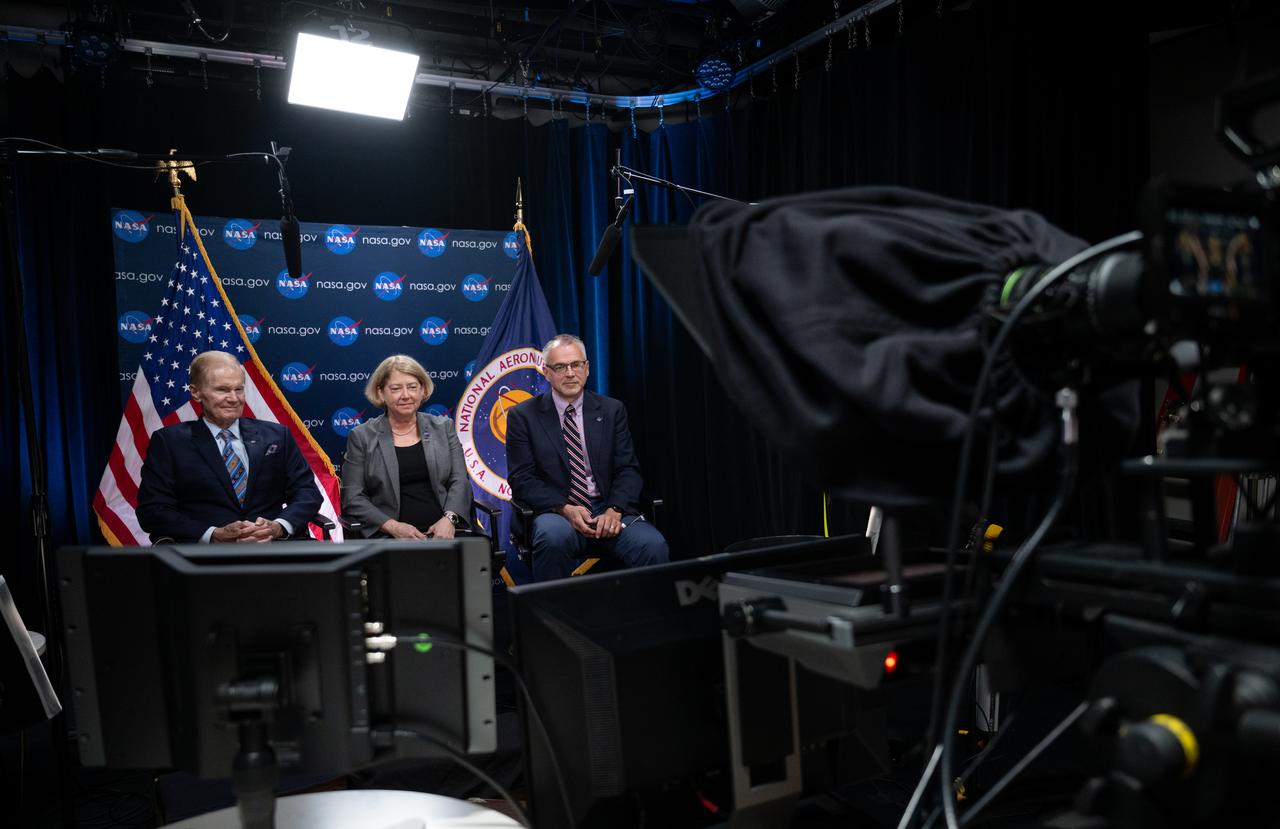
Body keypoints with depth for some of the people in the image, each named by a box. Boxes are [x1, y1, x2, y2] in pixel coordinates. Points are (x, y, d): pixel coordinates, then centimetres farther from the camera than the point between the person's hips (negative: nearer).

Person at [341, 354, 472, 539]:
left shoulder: (443, 428, 13)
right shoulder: (361, 437, 7)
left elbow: (459, 481, 7)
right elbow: (353, 498, 2)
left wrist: (449, 519, -12)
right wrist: (393, 526, -13)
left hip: (444, 531, 2)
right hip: (389, 537, -1)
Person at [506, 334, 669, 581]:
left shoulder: (612, 410, 12)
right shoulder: (523, 416, 6)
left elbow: (628, 469, 7)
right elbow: (522, 479, -1)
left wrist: (615, 510, -13)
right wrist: (565, 509, -16)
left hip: (608, 511, 2)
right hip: (555, 512, -1)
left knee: (652, 544, -28)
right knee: (554, 537, -37)